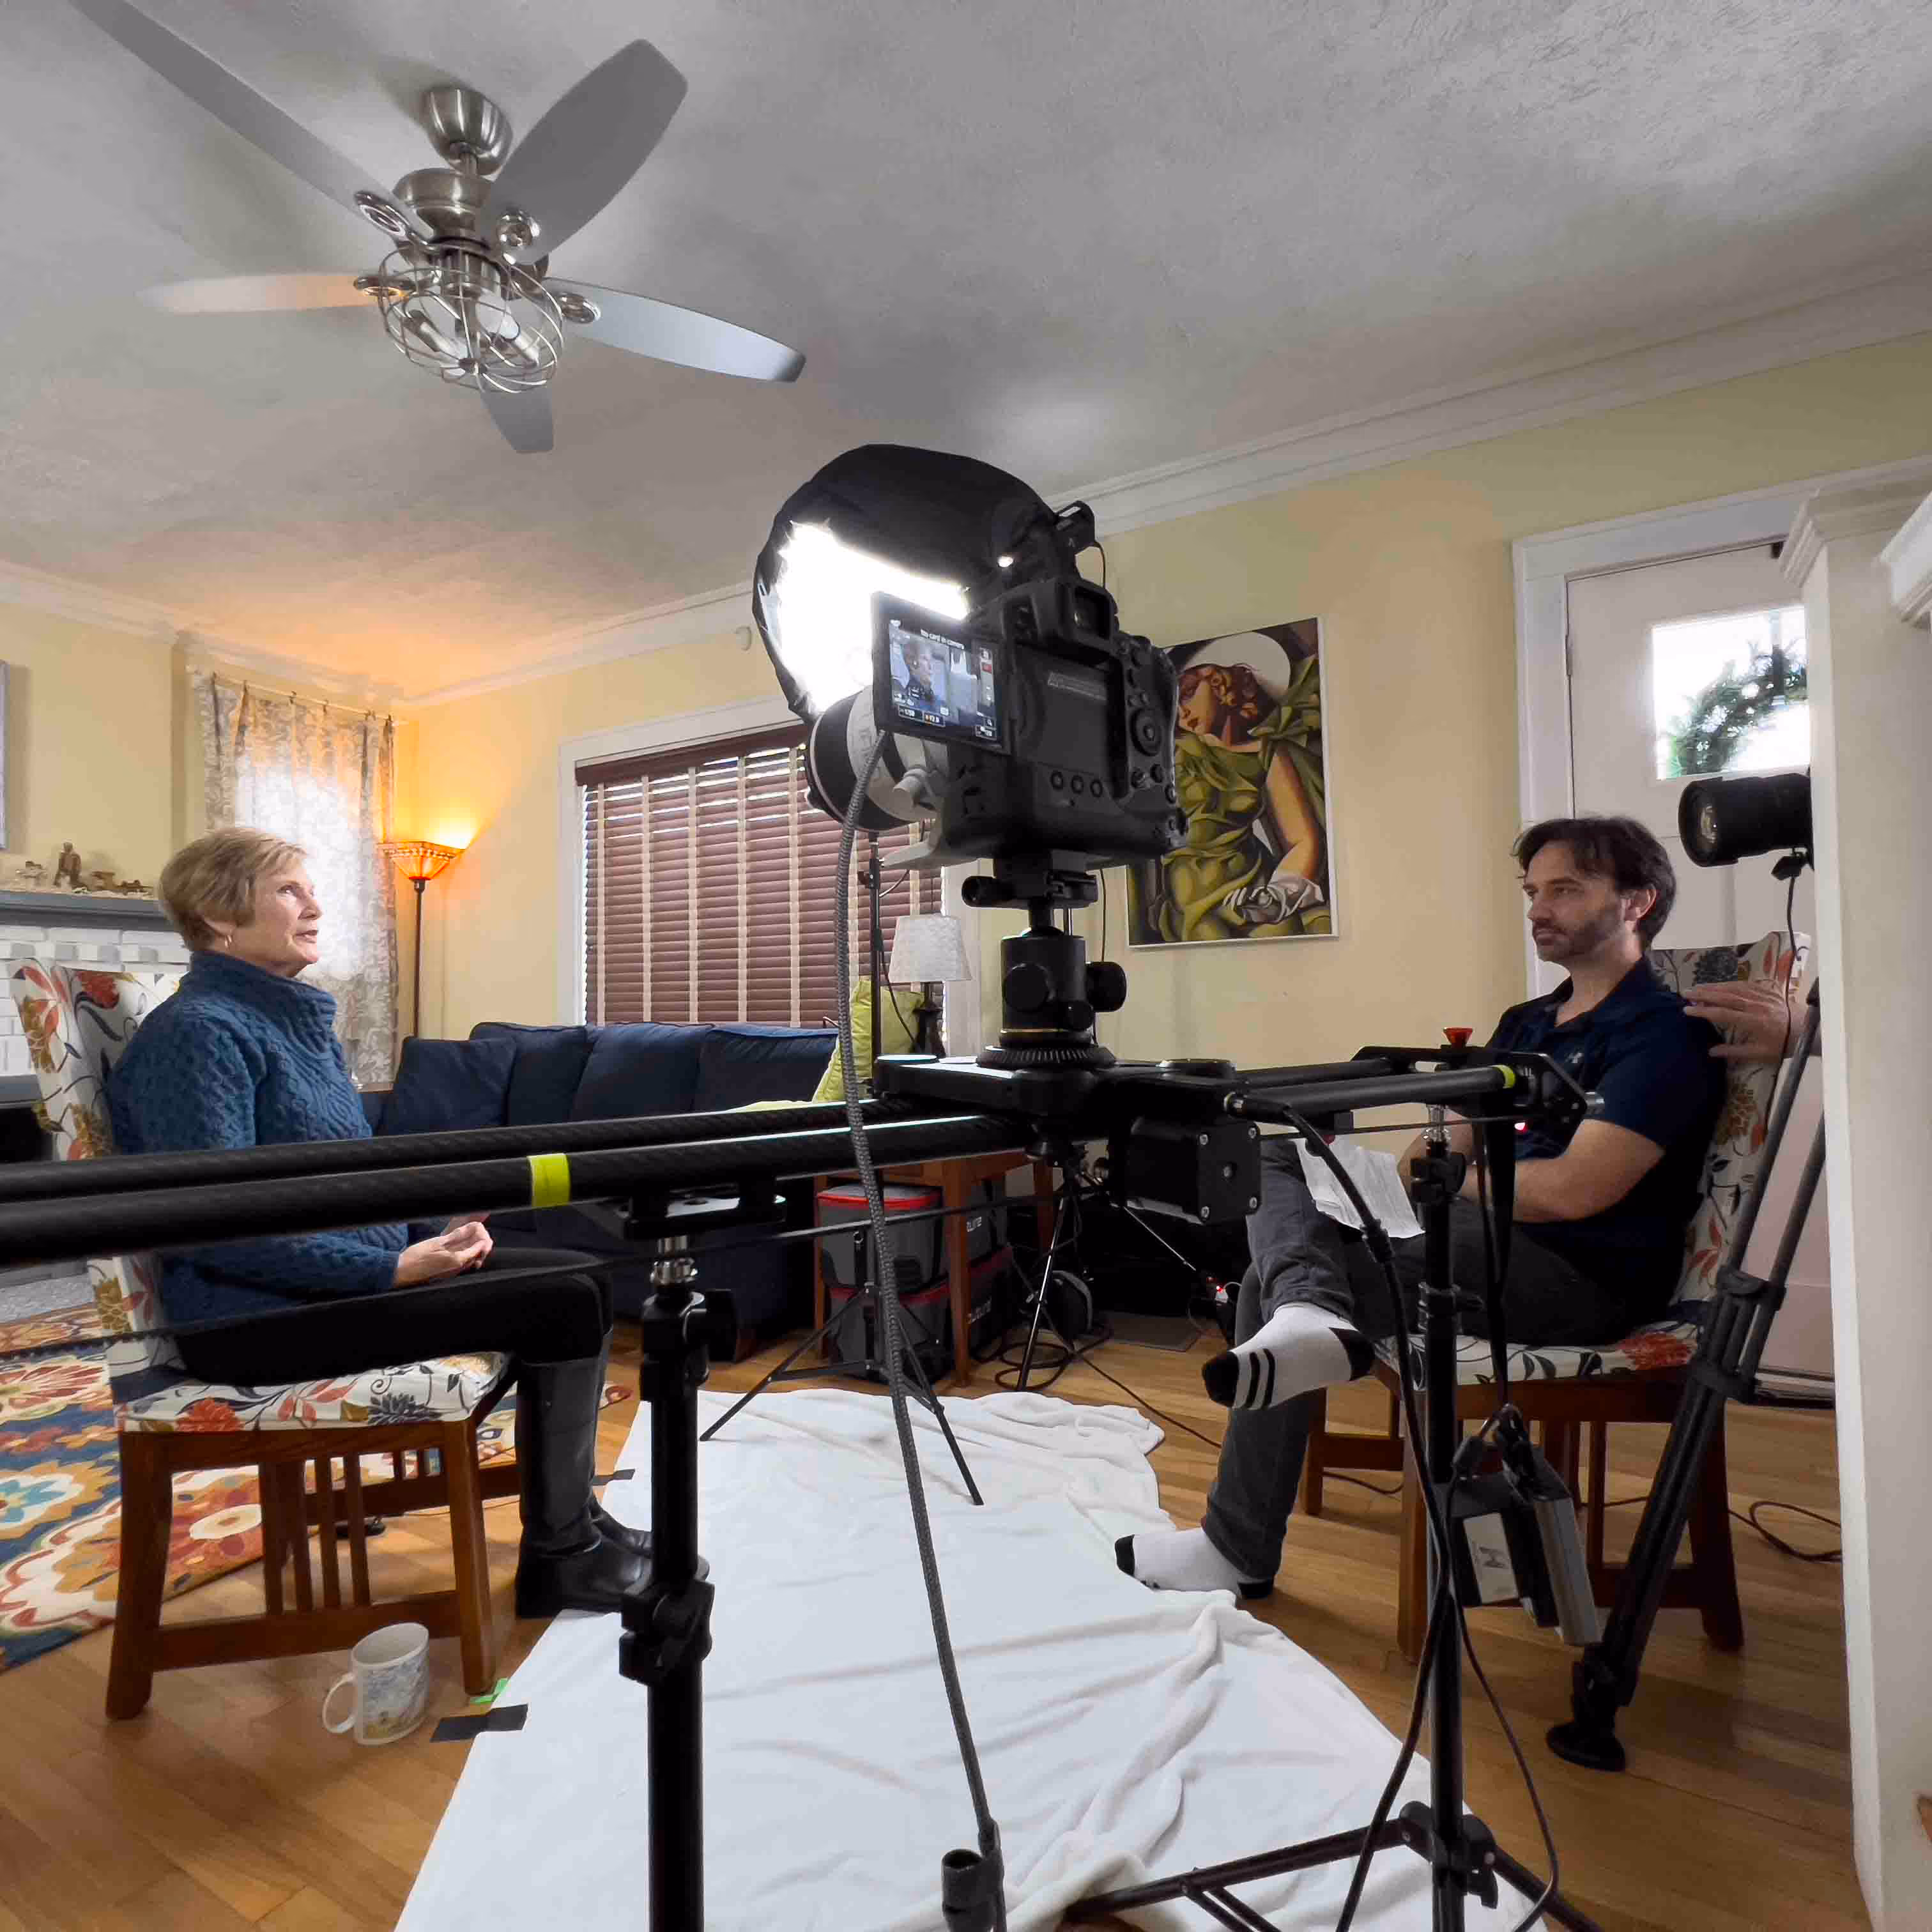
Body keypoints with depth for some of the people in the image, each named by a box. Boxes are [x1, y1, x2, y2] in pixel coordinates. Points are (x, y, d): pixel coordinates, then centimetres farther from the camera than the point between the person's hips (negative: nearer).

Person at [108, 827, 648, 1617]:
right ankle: (557, 1558, 2)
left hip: (338, 1272, 9)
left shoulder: (298, 1018, 13)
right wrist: (397, 1268, -21)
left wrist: (438, 1226, 1)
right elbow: (225, 1233, -23)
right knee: (568, 1306, -17)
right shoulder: (198, 1031, -16)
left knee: (575, 1277, 4)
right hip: (255, 1314, -9)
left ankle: (571, 1516, 17)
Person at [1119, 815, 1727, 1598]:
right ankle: (1310, 1313, -30)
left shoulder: (1662, 1032, -6)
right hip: (1487, 1238, 9)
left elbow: (1574, 1190, -18)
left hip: (1584, 1275, -9)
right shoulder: (1525, 1024, 21)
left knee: (1276, 1283, -24)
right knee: (1274, 1158, -7)